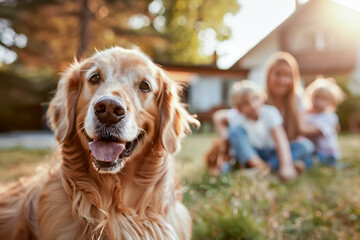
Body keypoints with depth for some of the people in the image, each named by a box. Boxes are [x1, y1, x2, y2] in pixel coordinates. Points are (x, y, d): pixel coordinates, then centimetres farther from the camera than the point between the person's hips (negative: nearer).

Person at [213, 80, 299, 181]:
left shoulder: (270, 113, -20)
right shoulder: (236, 115, -14)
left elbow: (280, 141, -30)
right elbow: (217, 116, 6)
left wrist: (286, 166, -42)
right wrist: (223, 132, -11)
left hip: (270, 154, 0)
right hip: (247, 155, 1)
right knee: (236, 130, -24)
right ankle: (259, 165, -37)